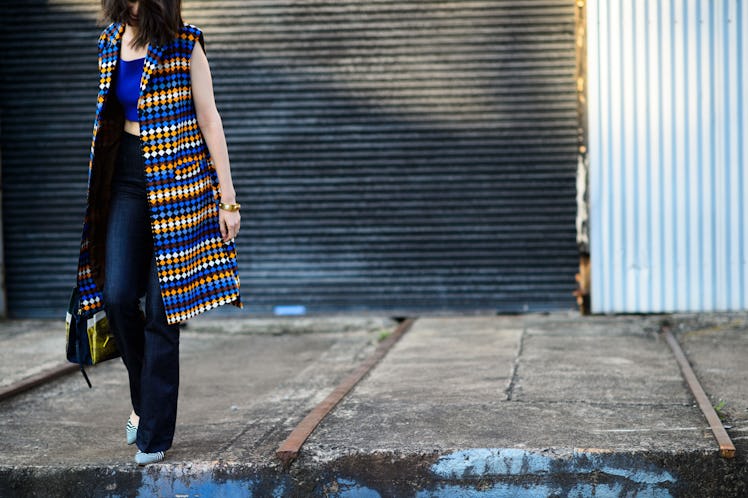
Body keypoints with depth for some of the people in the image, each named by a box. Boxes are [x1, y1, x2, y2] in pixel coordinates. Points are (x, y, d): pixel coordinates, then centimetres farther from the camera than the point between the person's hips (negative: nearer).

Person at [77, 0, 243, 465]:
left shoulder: (184, 44, -5)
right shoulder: (111, 42, 9)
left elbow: (209, 120, -5)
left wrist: (227, 196, -6)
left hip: (176, 181, -4)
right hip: (126, 180, 4)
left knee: (162, 307, -4)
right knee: (117, 296, -6)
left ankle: (155, 434, 5)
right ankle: (145, 397, 20)